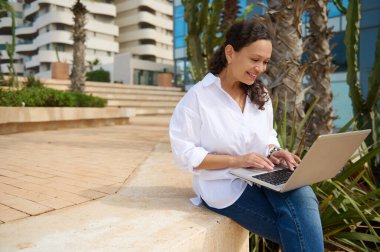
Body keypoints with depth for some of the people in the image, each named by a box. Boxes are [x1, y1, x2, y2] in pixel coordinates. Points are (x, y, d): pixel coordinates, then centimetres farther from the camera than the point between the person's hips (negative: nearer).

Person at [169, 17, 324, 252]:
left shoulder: (261, 95, 9)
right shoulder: (198, 97, -10)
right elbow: (185, 155, -12)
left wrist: (274, 152, -7)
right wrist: (237, 160, -20)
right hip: (224, 184, -5)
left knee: (302, 196, -29)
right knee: (302, 227, -23)